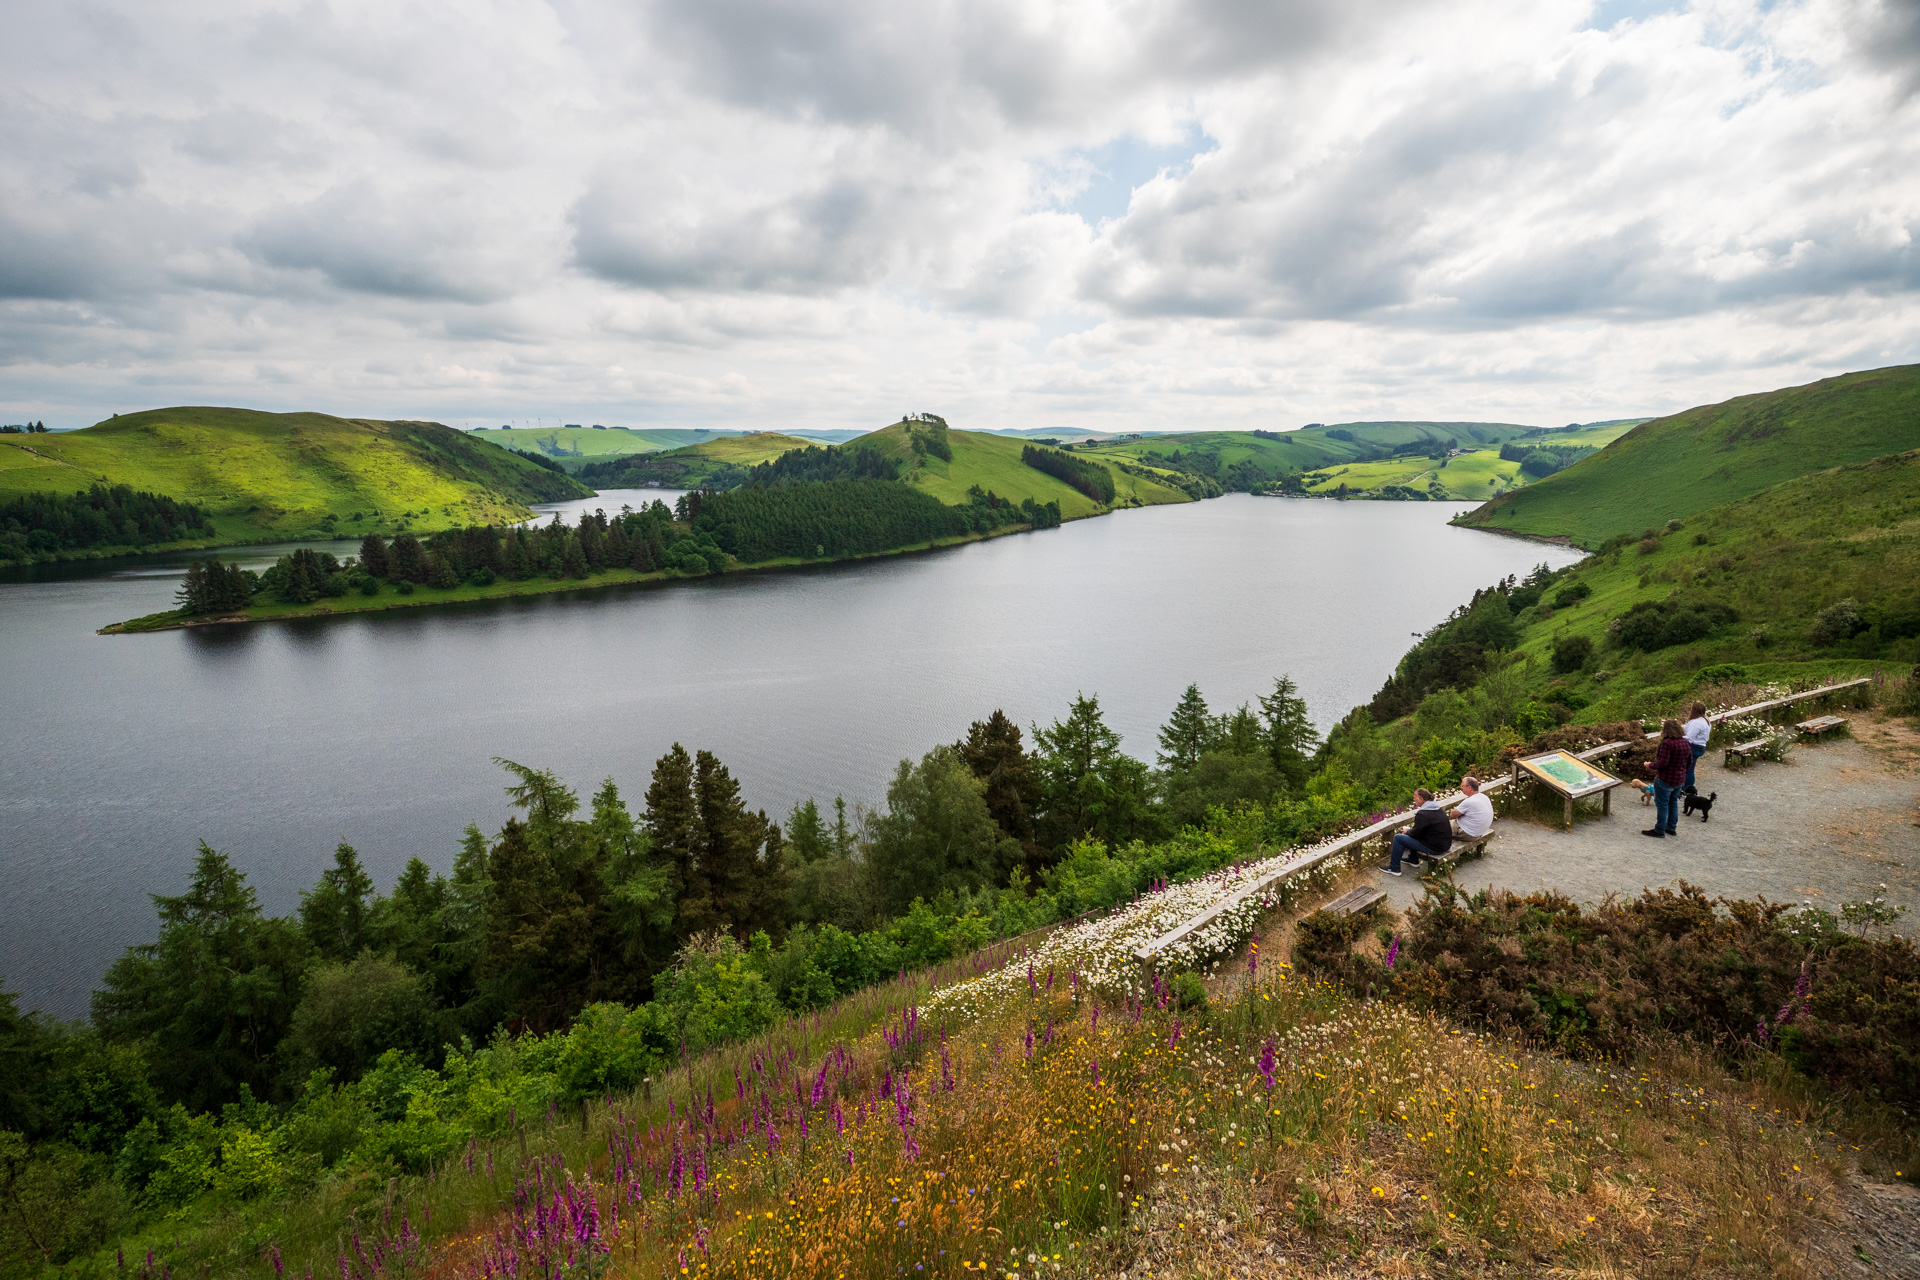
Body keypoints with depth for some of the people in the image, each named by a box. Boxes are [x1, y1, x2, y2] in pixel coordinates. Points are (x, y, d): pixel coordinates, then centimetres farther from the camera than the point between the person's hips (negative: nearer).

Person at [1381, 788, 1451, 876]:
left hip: (1435, 848, -10)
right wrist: (1409, 830, 13)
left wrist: (1407, 832, 6)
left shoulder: (1422, 814, -23)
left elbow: (1415, 833, -15)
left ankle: (1394, 868, 4)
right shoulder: (1438, 809, 9)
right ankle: (1413, 860, 40)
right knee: (1410, 834, 29)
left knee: (1398, 838, -5)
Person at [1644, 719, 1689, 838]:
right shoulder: (1686, 743, 3)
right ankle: (1672, 828, 29)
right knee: (1673, 802, 20)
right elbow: (1690, 759, 15)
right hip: (1680, 779, 8)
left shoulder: (1667, 743, -23)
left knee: (1662, 804, 2)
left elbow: (1662, 762, -25)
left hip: (1666, 779, -8)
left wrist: (1652, 765, -8)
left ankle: (1659, 830, 8)